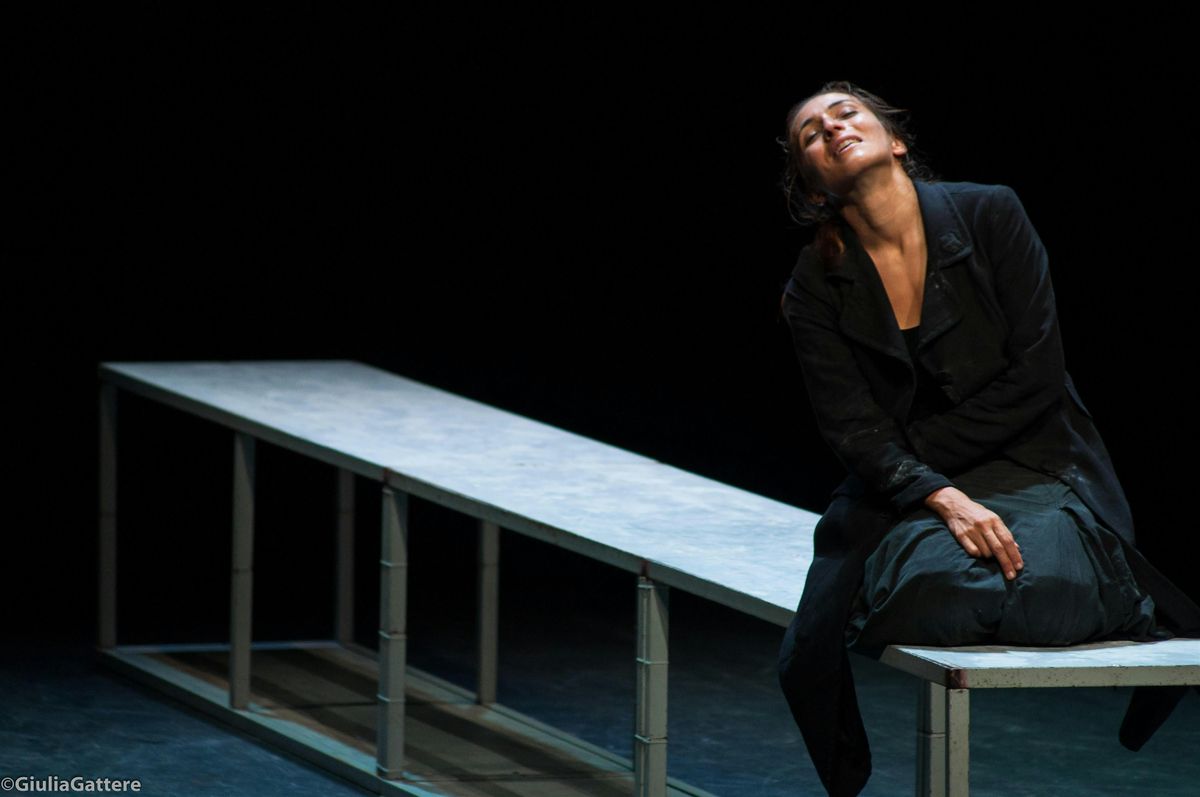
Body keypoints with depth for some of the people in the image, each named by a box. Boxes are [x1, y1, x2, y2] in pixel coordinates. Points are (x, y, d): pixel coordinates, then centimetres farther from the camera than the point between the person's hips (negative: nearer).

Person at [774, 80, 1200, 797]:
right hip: (908, 493, 0)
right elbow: (855, 432, -8)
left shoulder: (990, 214, -4)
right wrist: (942, 499, -25)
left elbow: (1036, 376, -7)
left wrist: (917, 449, -8)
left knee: (1049, 591, -28)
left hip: (1036, 468, 0)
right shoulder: (816, 290, 1)